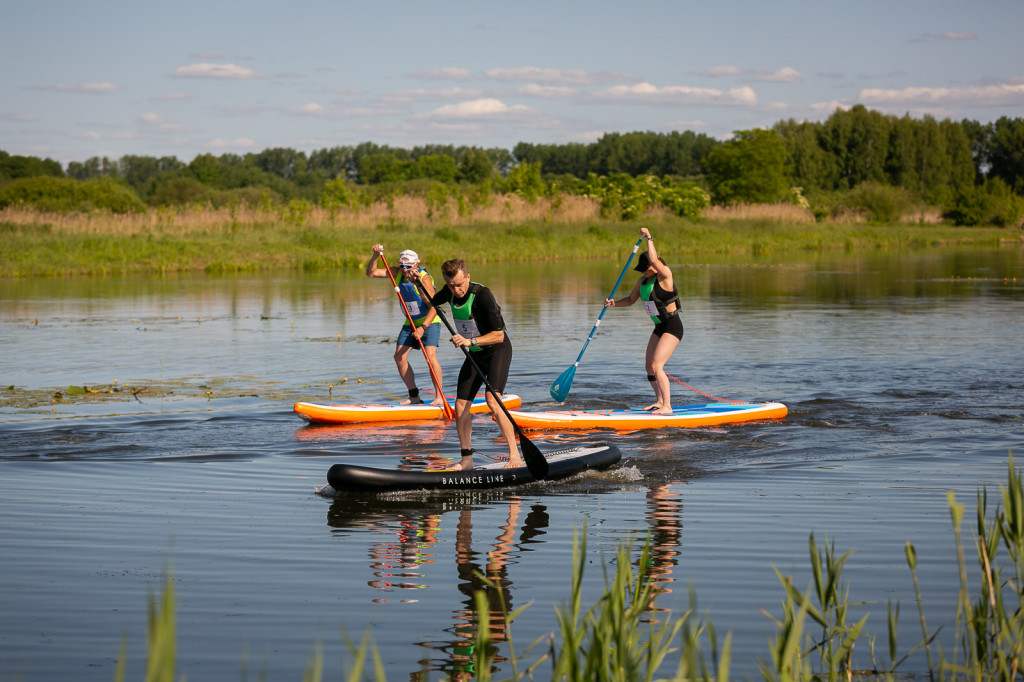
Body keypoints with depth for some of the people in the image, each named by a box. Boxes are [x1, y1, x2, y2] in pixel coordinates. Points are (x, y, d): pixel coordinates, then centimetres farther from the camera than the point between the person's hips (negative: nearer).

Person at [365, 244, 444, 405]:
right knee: (399, 357, -3)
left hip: (429, 321, -7)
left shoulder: (424, 278, -22)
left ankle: (440, 397, -16)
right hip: (410, 322, 7)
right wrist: (375, 256, -24)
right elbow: (371, 273, -7)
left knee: (430, 355, -23)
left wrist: (423, 327, -32)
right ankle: (414, 396, 4)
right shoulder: (397, 272, -5)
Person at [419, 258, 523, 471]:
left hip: (497, 349, -7)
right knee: (461, 405, 1)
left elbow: (499, 335, -28)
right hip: (475, 354, 7)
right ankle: (467, 460, 9)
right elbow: (435, 303, 22)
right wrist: (424, 326, 8)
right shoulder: (450, 292, -4)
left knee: (492, 401, -25)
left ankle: (515, 455, -24)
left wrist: (470, 341, -36)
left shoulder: (482, 295, -26)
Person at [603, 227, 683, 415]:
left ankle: (667, 407, -18)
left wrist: (649, 237, -24)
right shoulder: (643, 281, 7)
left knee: (656, 366, -19)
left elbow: (653, 260, -35)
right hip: (659, 328, 9)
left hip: (672, 328, -9)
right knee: (649, 366, 16)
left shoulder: (665, 274, -17)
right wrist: (614, 303, 1)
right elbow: (631, 299, 19)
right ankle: (659, 401, 35)